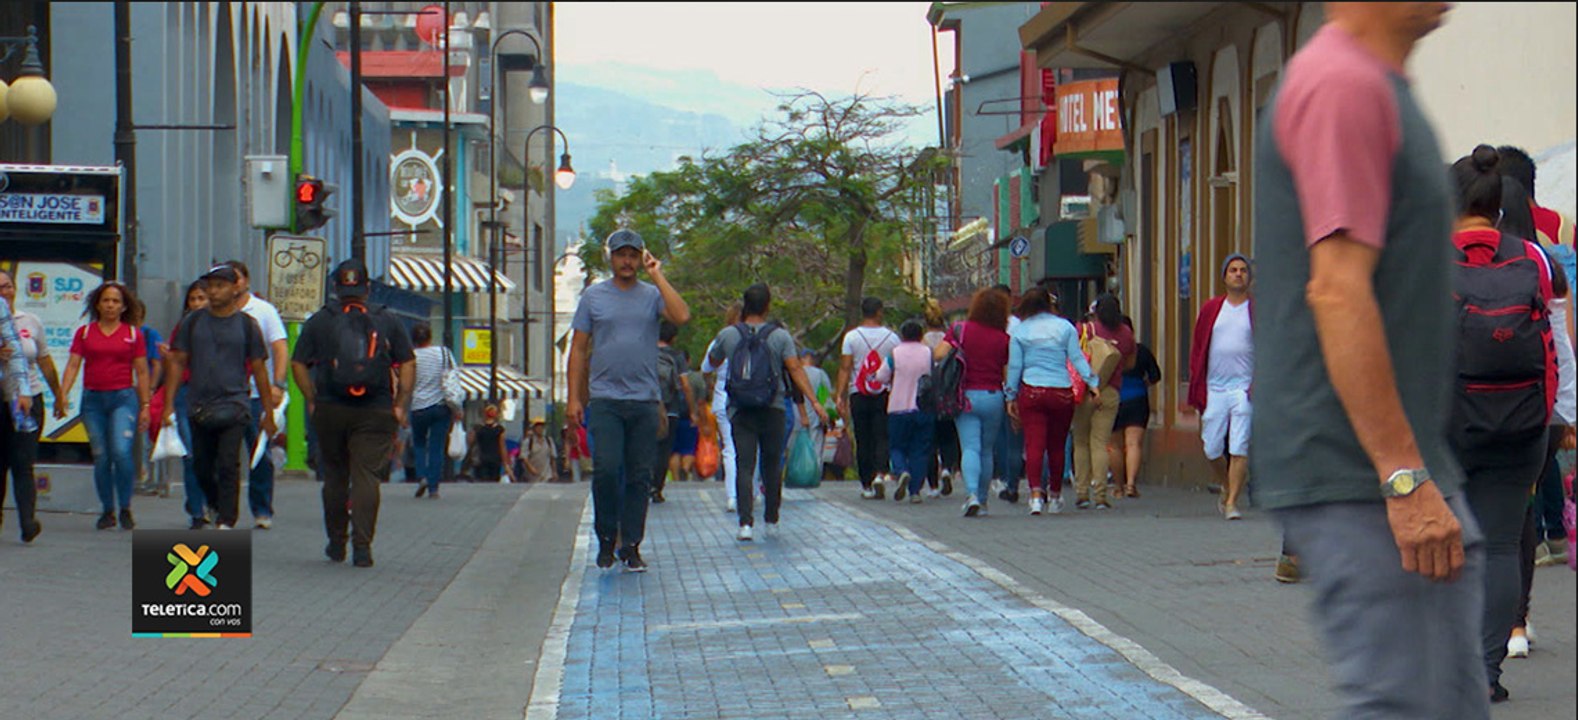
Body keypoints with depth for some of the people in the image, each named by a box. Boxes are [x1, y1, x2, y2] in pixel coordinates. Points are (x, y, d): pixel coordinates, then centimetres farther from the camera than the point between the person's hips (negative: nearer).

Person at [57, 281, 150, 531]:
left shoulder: (133, 334, 7)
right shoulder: (84, 332, 9)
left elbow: (142, 372, 8)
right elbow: (73, 364, 3)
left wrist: (145, 406, 4)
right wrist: (63, 393, -11)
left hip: (123, 398, -2)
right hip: (93, 399, 2)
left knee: (121, 451, -18)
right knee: (101, 457, 1)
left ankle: (125, 509, -4)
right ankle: (107, 511, 13)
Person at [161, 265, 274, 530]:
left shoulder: (246, 324, 4)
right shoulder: (192, 322, 8)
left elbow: (259, 369, 7)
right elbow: (177, 362, 9)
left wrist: (268, 412, 6)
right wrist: (169, 404, 2)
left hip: (233, 406, -3)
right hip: (199, 406, 3)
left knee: (228, 465, -12)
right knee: (201, 466, 9)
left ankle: (227, 523, -10)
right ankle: (217, 507, 32)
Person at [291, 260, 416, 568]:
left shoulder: (319, 321, 5)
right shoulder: (387, 321, 6)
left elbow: (298, 364, 2)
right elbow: (408, 364, 3)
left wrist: (312, 401, 6)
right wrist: (401, 405, 5)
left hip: (330, 411, 1)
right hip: (376, 413, -1)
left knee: (334, 476, 14)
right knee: (367, 476, -3)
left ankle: (336, 541, 20)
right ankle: (362, 546, -11)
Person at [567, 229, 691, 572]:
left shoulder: (653, 296, 8)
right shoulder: (593, 297, 8)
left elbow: (682, 316, -13)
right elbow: (578, 350, 9)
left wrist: (657, 276, -7)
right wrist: (574, 397, 2)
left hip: (644, 401, 1)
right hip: (604, 399, -1)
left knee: (639, 476, 3)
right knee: (607, 469, -12)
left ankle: (631, 545, 11)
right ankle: (606, 538, 6)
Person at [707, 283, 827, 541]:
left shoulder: (728, 335, -1)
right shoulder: (780, 336, -4)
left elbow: (713, 361, 18)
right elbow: (795, 370, -10)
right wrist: (814, 402, -11)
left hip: (740, 411, 0)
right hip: (772, 411, 0)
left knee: (744, 466, -5)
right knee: (772, 465, 15)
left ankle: (746, 522, -19)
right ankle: (771, 518, 22)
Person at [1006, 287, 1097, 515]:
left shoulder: (1020, 331, 2)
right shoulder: (1065, 327, 4)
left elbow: (1014, 366, 4)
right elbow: (1077, 358, -2)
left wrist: (1010, 397, 10)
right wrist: (1093, 382, 0)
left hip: (1031, 393, -1)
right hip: (1062, 393, 1)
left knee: (1034, 445, -4)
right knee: (1057, 446, 13)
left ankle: (1036, 494, -21)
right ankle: (1055, 496, 25)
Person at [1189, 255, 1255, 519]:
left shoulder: (1258, 310, 4)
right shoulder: (1211, 309, 11)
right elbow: (1197, 348, 13)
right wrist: (1197, 386, 4)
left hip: (1244, 388, -3)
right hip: (1214, 388, 3)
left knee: (1239, 449, -9)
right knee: (1212, 449, 6)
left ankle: (1232, 502, -3)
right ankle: (1226, 486, 32)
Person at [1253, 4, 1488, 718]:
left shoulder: (1379, 89, 18)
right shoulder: (1342, 84, -14)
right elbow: (1337, 289, -23)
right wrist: (1405, 478, -25)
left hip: (1407, 468, 10)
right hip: (1358, 476, -10)